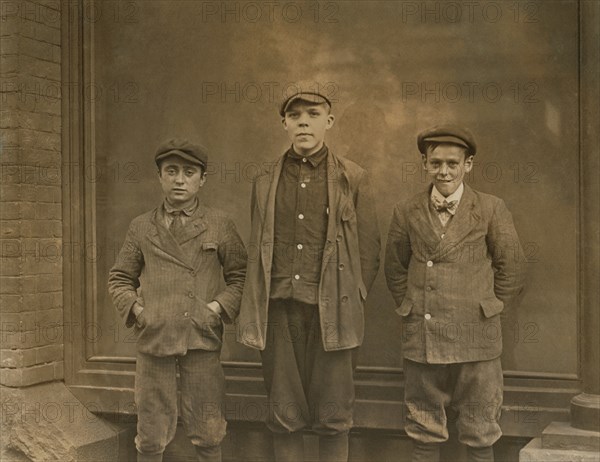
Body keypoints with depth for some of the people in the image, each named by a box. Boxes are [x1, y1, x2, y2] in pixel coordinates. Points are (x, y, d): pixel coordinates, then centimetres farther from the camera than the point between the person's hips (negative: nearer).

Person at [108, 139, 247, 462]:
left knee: (207, 434, 7)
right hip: (153, 338, 1)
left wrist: (218, 307, -6)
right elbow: (119, 279, 15)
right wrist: (136, 309, -1)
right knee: (151, 435, 6)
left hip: (202, 339, -1)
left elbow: (240, 276, 8)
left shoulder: (219, 225, 6)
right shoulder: (141, 228, 9)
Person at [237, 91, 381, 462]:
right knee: (285, 418, 8)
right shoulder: (265, 183, 11)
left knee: (333, 419, 5)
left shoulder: (353, 178, 4)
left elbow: (369, 249, 4)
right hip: (280, 311, 2)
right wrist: (254, 313, 6)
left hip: (332, 313, -2)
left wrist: (350, 306, 1)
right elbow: (256, 250, 13)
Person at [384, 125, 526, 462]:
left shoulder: (492, 210, 0)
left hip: (476, 340, -1)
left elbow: (511, 267, 4)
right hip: (421, 340, 2)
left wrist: (489, 308, 4)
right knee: (424, 434, 10)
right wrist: (410, 307, 8)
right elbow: (395, 269, 15)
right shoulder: (407, 213, 6)